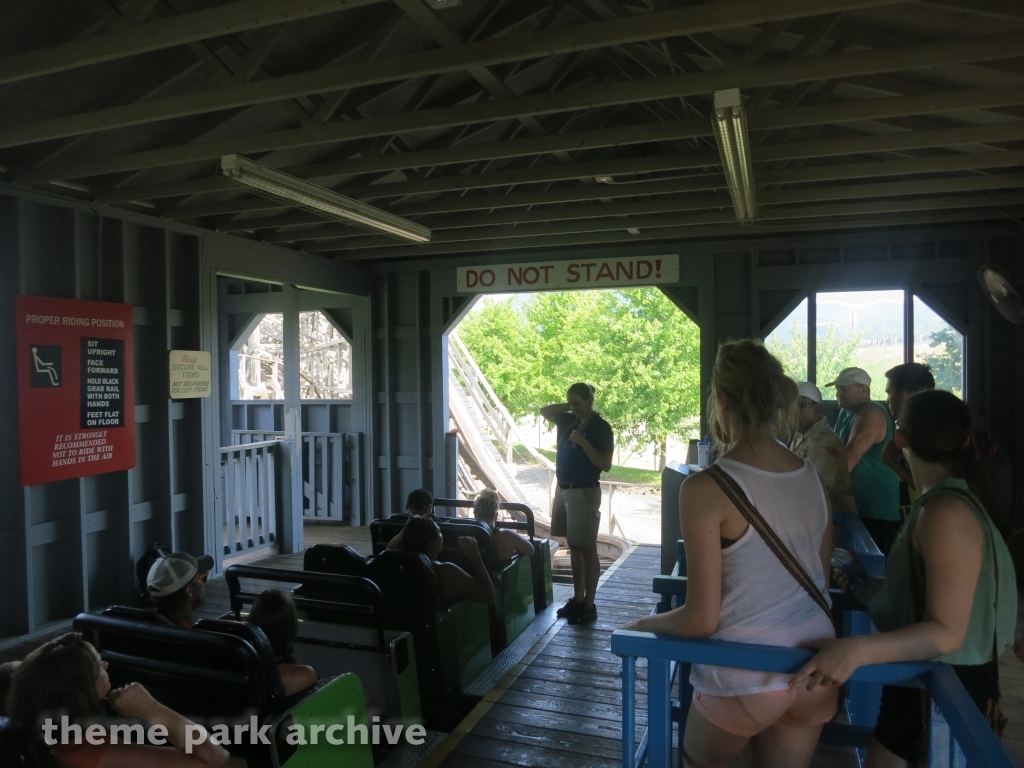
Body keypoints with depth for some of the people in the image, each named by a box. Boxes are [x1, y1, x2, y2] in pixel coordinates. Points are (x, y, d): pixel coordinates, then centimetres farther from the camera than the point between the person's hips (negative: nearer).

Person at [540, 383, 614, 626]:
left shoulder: (601, 427, -10)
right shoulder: (569, 421, 9)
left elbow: (605, 465, -14)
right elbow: (544, 411, 23)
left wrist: (583, 442, -23)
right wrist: (568, 406, 9)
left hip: (584, 493, -7)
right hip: (562, 490, 7)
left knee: (587, 549, -1)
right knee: (573, 547, 13)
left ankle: (589, 605, 6)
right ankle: (577, 599, 22)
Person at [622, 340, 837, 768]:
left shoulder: (705, 488, -20)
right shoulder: (813, 478, -1)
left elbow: (701, 619, -17)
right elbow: (819, 581, 10)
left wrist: (643, 625, 1)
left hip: (744, 678, -5)